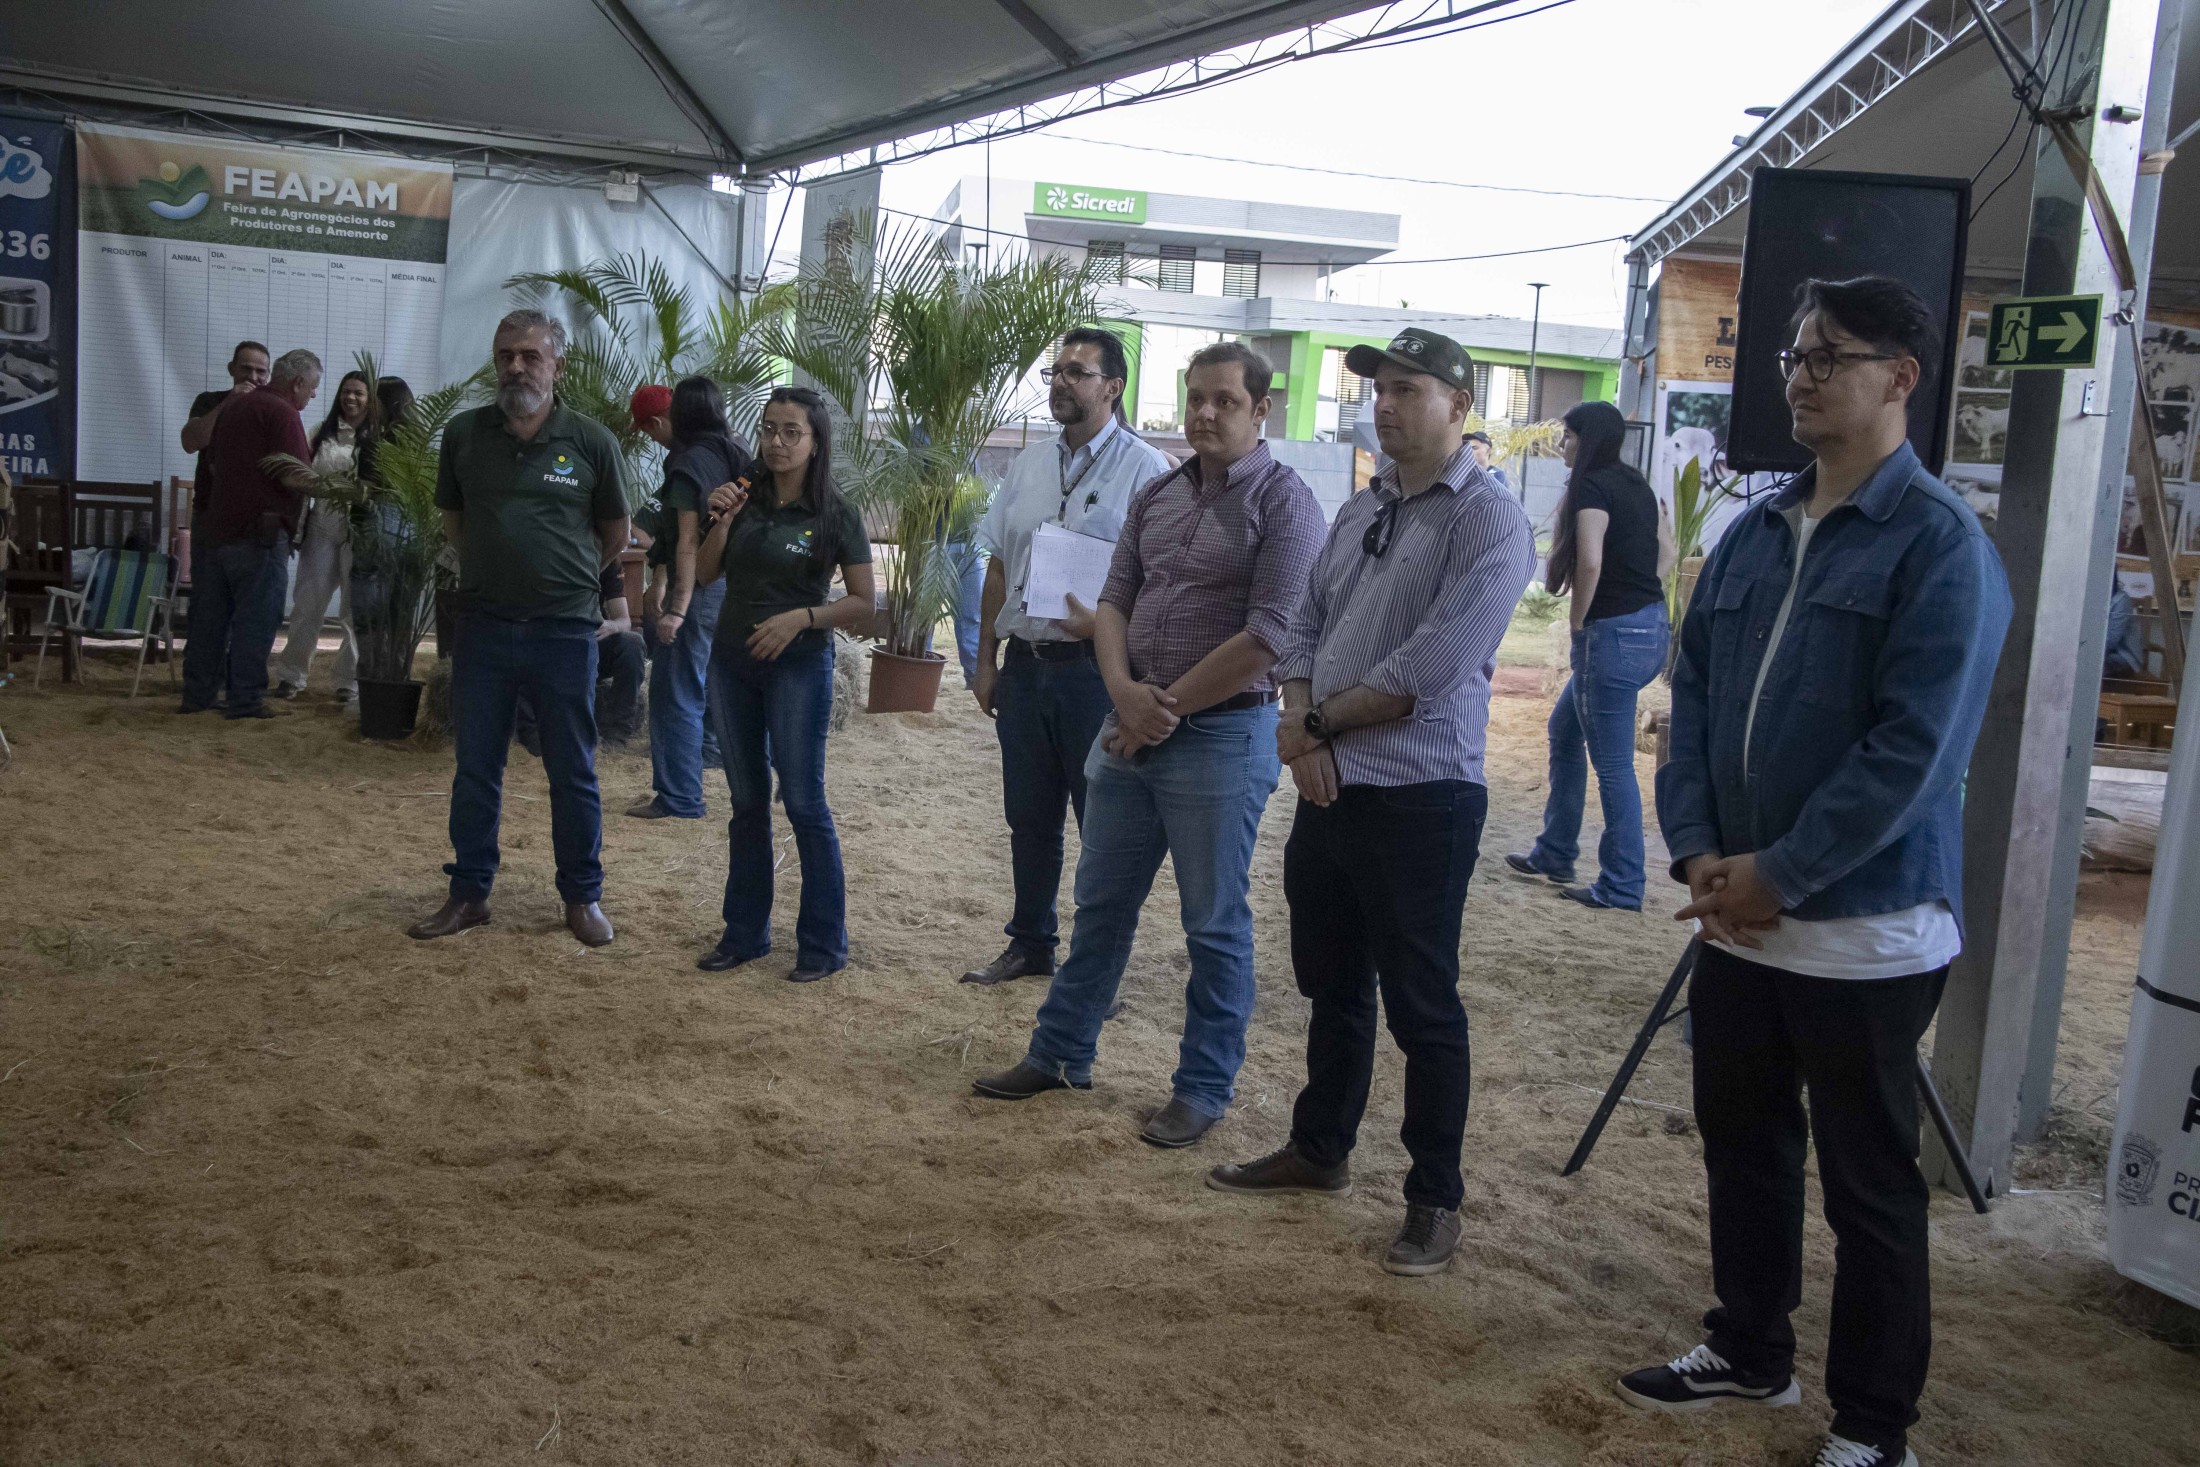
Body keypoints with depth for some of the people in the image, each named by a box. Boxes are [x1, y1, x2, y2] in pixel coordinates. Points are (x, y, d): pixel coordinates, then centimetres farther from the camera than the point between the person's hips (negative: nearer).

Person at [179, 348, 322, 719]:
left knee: (211, 615, 12)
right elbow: (293, 477, -19)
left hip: (216, 527, 8)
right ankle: (246, 699, -1)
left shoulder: (232, 407, 17)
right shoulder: (281, 412, -11)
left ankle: (197, 694, 18)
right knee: (256, 618, -3)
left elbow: (213, 463, 25)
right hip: (260, 531, -8)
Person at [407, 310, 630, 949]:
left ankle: (582, 896, 19)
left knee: (573, 772, 7)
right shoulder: (464, 434, 2)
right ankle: (469, 893, 22)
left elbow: (615, 534, 9)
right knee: (475, 768, 10)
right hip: (483, 625, 2)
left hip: (564, 630, -2)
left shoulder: (592, 442, -5)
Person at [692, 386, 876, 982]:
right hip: (732, 661, 5)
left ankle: (824, 944, 6)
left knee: (803, 803, -4)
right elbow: (705, 573, 7)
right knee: (747, 802, 12)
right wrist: (721, 521, -9)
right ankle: (745, 933, 22)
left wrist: (801, 617, -19)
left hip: (798, 666, -5)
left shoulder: (835, 514, -7)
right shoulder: (747, 498, 4)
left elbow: (863, 603, -7)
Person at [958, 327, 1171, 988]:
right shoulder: (1029, 466, 13)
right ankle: (1029, 945, 29)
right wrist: (986, 660, 14)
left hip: (1095, 670, -6)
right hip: (1025, 667, 6)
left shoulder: (1144, 470, -7)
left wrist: (1103, 623, -22)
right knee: (1029, 817, 15)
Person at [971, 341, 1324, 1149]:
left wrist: (1169, 706, -13)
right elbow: (1114, 600, 10)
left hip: (1222, 734, -6)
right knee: (1100, 904, 16)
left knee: (1215, 925, 5)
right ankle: (1060, 1053, 30)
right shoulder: (1156, 496, 11)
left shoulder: (1283, 501, -9)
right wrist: (1124, 692, -9)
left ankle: (1203, 1088, 18)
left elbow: (1270, 636, -17)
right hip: (1130, 727, 6)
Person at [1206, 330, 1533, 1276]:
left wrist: (1318, 722, -10)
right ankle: (1319, 1151, 37)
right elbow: (1304, 627, 12)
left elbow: (1428, 673, -21)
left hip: (1421, 797, -7)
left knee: (1421, 1007, 2)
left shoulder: (1489, 521, -12)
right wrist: (1300, 725, -6)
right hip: (1330, 787, 8)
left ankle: (1434, 1200, 17)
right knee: (1331, 985, 20)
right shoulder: (1361, 511, 13)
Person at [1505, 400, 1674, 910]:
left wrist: (1578, 621, -11)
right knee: (1564, 729, 21)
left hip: (1613, 636, -10)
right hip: (1649, 628, 10)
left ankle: (1621, 888, 4)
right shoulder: (1635, 484, 13)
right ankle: (1555, 854, 29)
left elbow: (1589, 562, -25)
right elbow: (1666, 552, 20)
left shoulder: (1592, 488, -13)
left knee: (1613, 763, -2)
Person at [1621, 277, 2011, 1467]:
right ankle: (1749, 1354, 38)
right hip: (1736, 916, 7)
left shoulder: (1939, 543, -12)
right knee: (1741, 1143, 19)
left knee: (1867, 1185, 5)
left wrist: (1778, 876, -17)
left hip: (1865, 930, -7)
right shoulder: (1754, 534, 10)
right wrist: (1697, 850, -4)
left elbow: (1915, 747, -18)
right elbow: (1692, 693, 10)